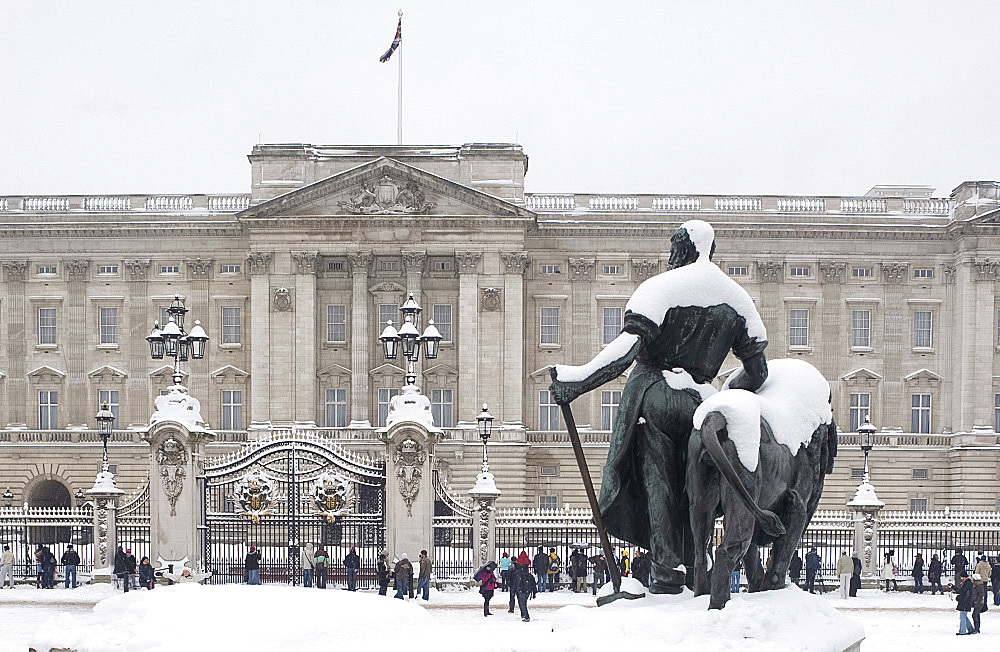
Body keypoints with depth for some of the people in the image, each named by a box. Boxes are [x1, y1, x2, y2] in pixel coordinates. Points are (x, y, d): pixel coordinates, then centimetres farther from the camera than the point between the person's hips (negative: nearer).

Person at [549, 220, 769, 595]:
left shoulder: (661, 287, -6)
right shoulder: (736, 298, 11)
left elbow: (628, 347, -17)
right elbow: (757, 370, 12)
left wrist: (578, 380, -14)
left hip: (653, 396, -4)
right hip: (698, 402, 4)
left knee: (657, 484, -2)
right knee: (691, 490, 12)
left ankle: (667, 573, -9)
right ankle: (695, 575, 11)